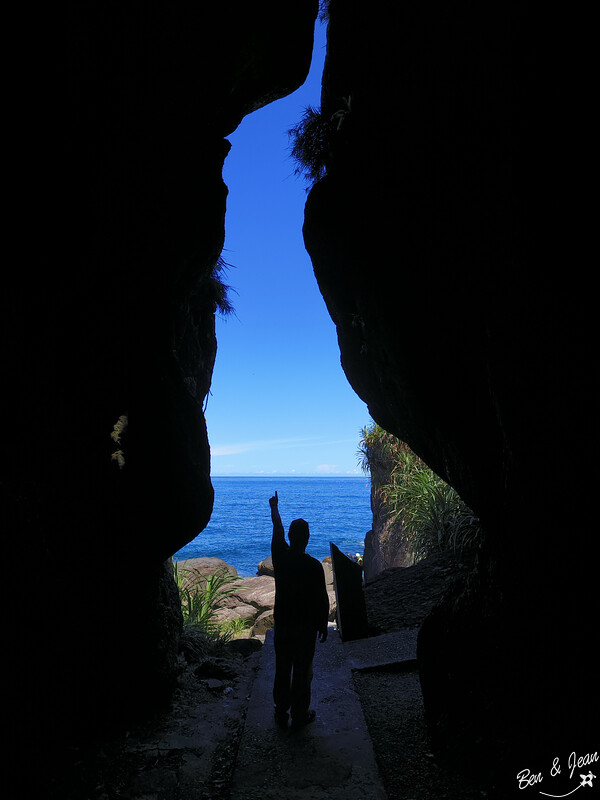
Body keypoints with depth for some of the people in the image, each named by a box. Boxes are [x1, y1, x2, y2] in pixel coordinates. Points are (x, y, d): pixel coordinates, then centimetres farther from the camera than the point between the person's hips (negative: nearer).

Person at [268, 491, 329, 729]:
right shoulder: (313, 566, -19)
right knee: (302, 671, 11)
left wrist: (274, 508, 24)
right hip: (306, 626, -3)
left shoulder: (280, 557, -10)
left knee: (282, 669, 16)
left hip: (282, 623, 3)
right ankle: (299, 715, 23)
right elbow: (322, 599, -13)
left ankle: (281, 713, 30)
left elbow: (277, 530, 7)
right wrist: (323, 625, 3)